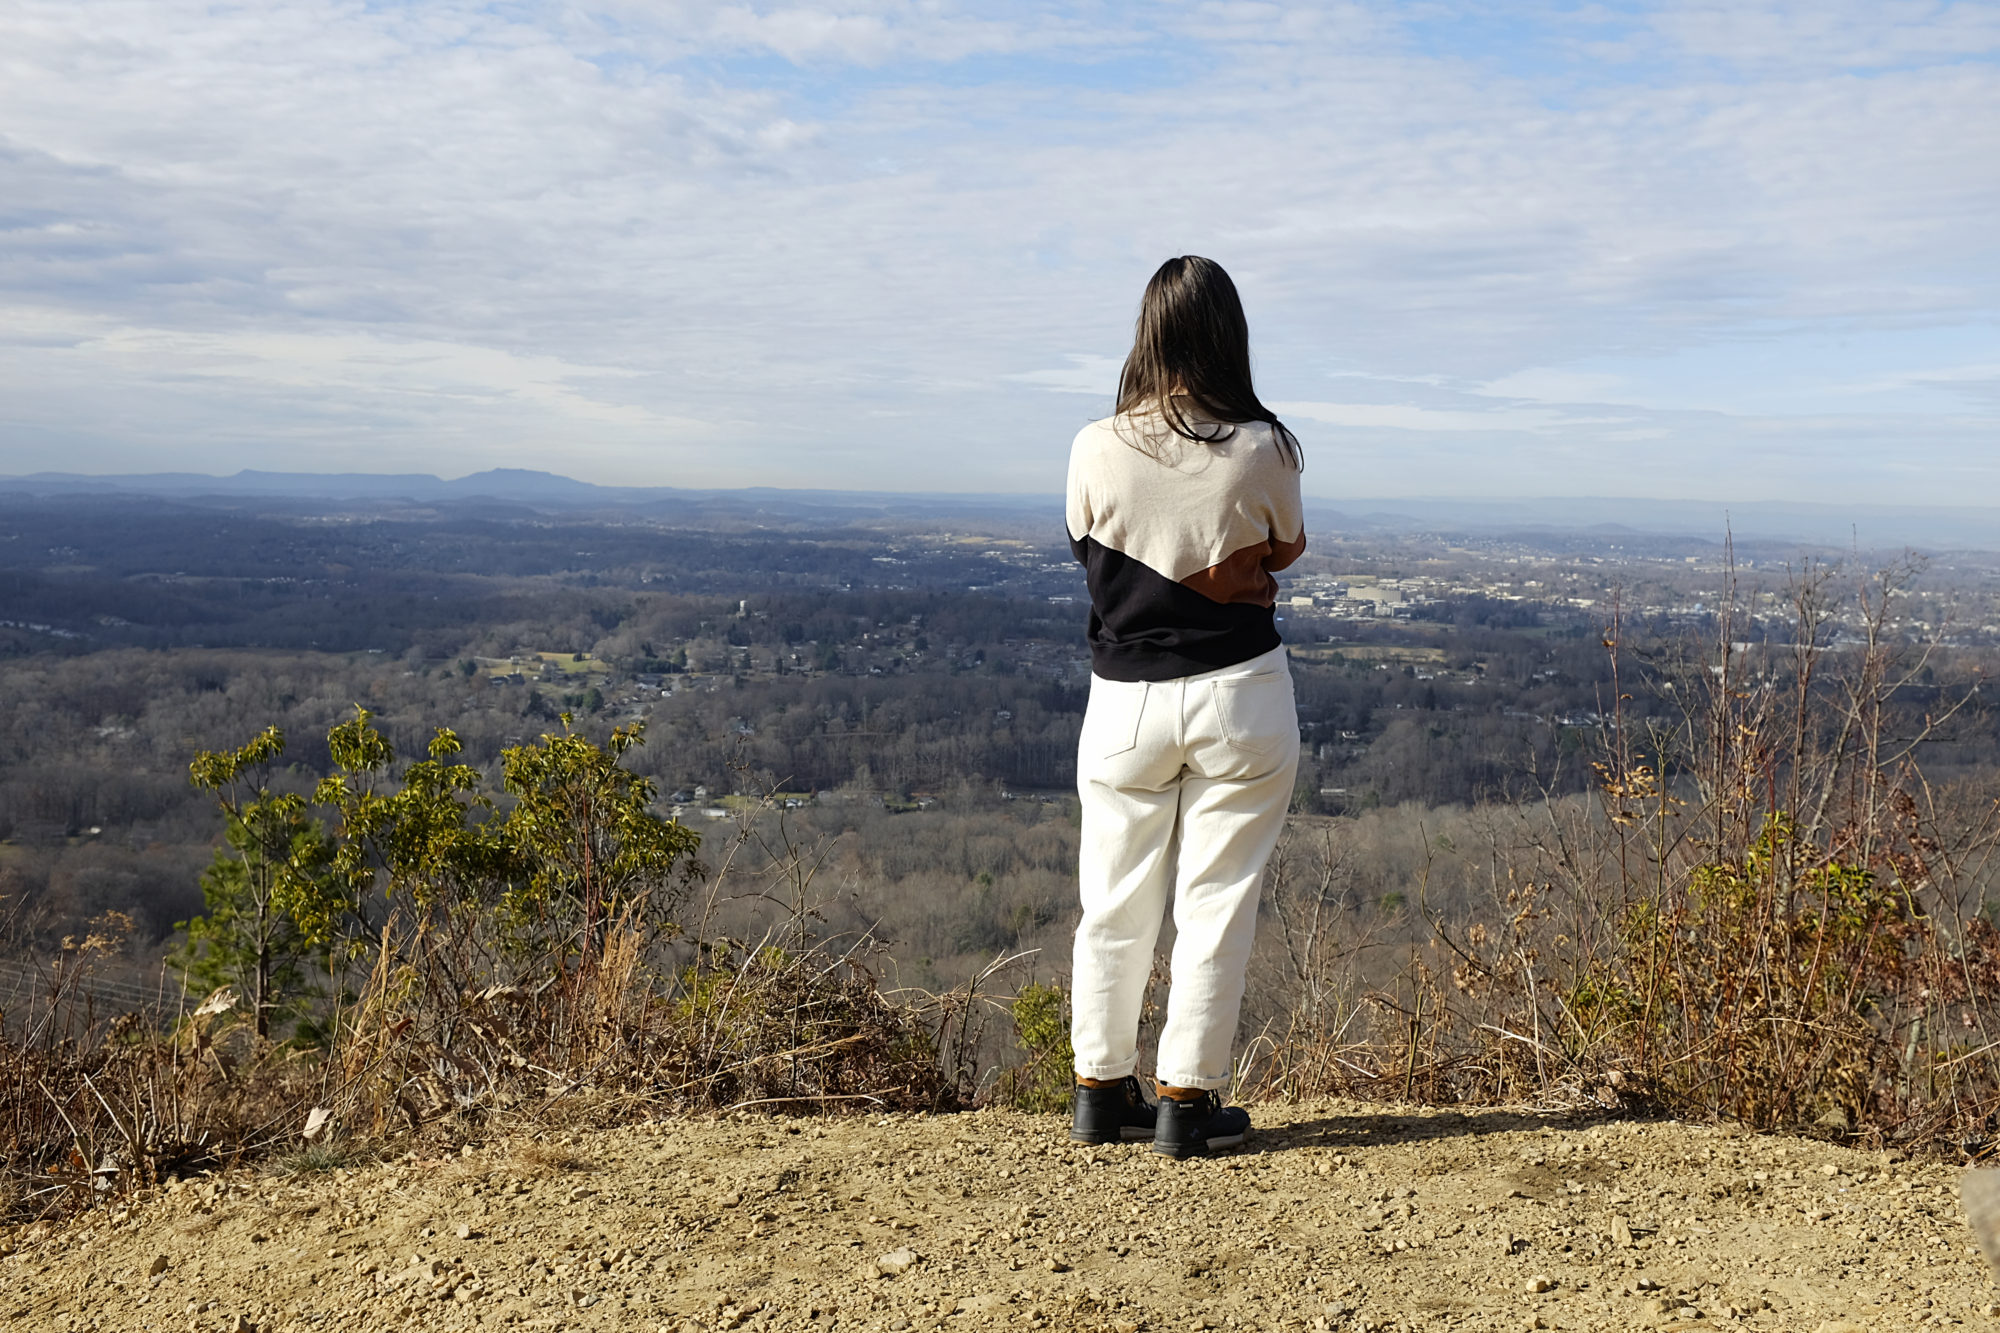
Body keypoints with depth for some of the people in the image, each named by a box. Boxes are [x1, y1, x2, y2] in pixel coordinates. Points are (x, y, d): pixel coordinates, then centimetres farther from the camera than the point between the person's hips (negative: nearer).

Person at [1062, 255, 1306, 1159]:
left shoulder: (1096, 449, -8)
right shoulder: (1264, 449, -10)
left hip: (1125, 702, 1)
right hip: (1240, 695, -1)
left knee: (1115, 905, 13)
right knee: (1216, 904, 8)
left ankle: (1102, 1093, 24)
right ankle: (1187, 1101, 13)